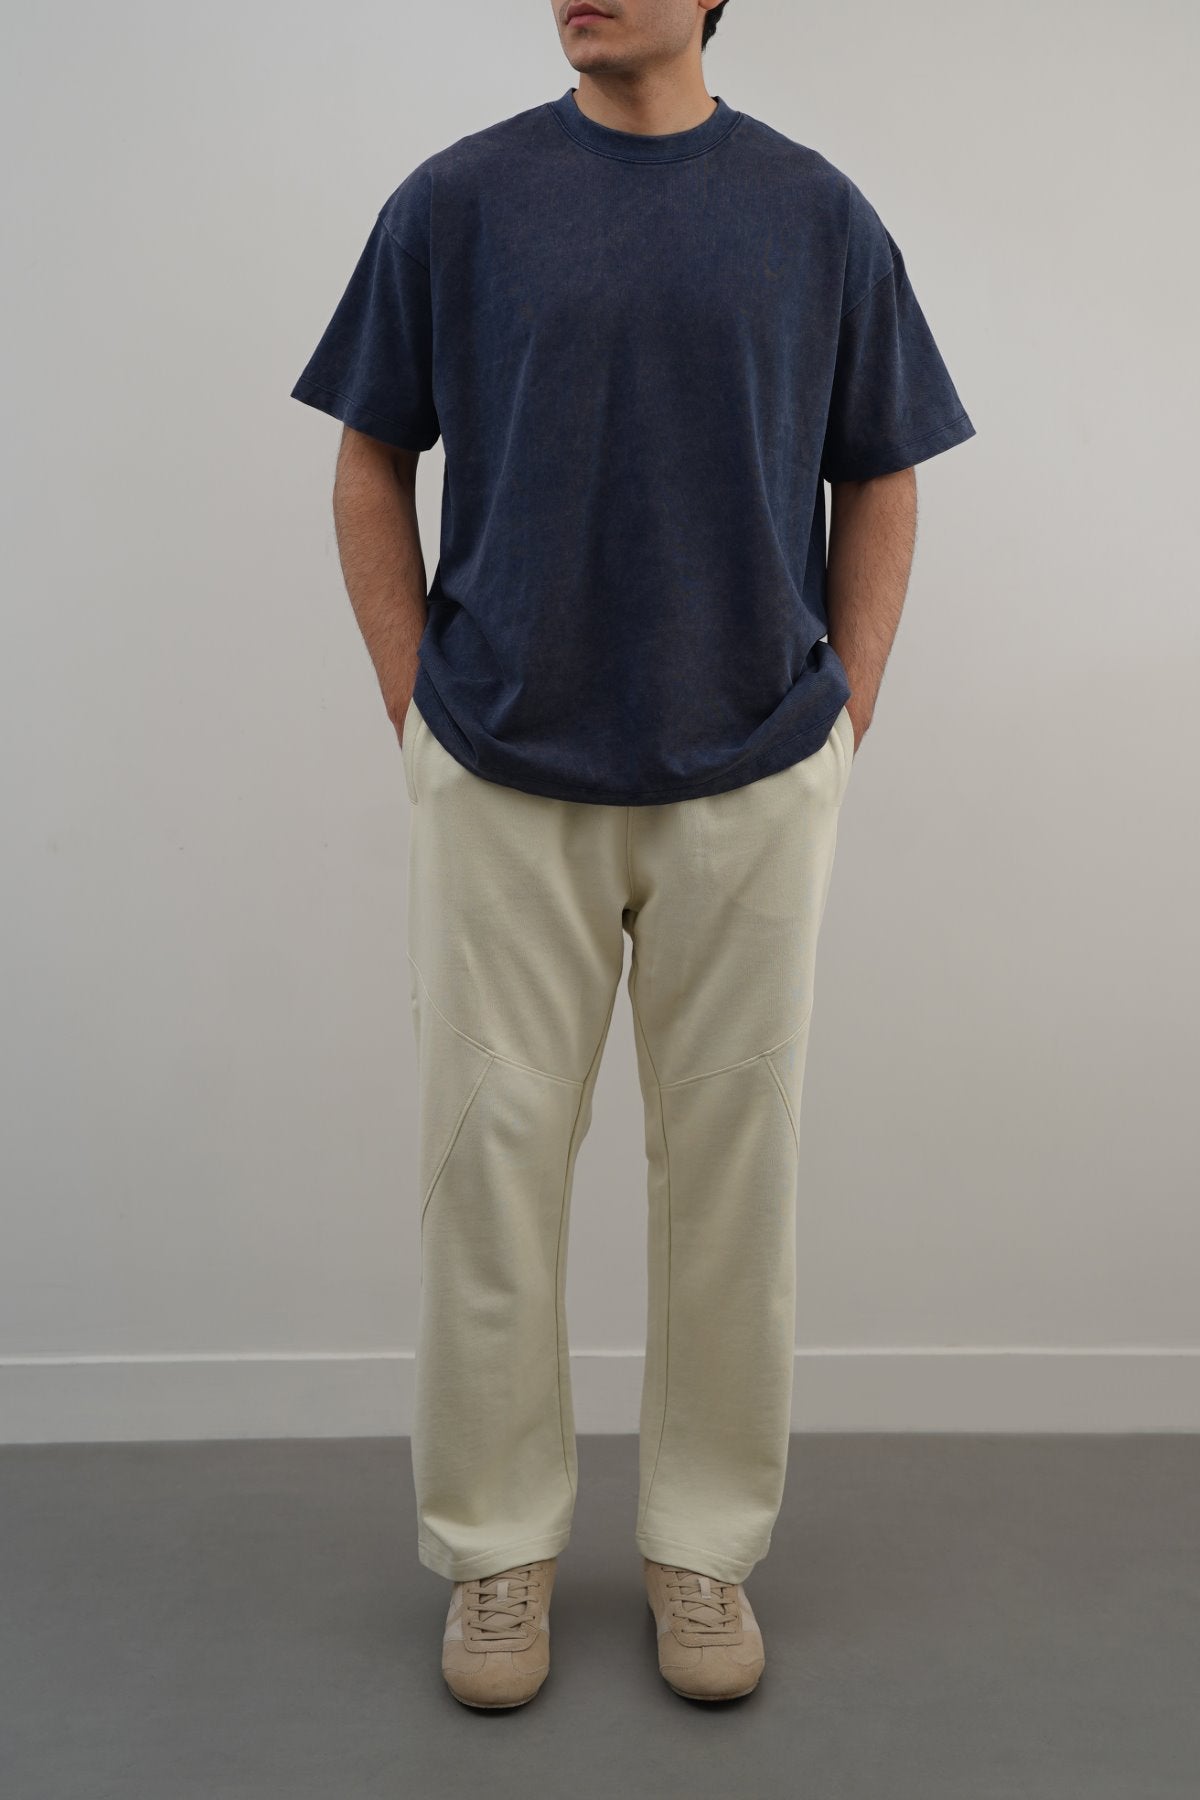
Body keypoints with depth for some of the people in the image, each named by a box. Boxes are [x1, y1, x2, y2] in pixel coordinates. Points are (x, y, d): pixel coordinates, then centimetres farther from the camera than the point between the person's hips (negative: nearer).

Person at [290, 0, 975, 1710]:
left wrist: (839, 723, 1)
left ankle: (705, 1540, 27)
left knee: (732, 1167, 8)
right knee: (492, 1158, 5)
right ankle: (497, 1542, 25)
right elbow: (372, 466, 7)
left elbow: (880, 482, 9)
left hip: (752, 788, 1)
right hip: (502, 784, 0)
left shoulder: (820, 214, 5)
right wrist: (419, 708, -1)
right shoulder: (457, 200, 3)